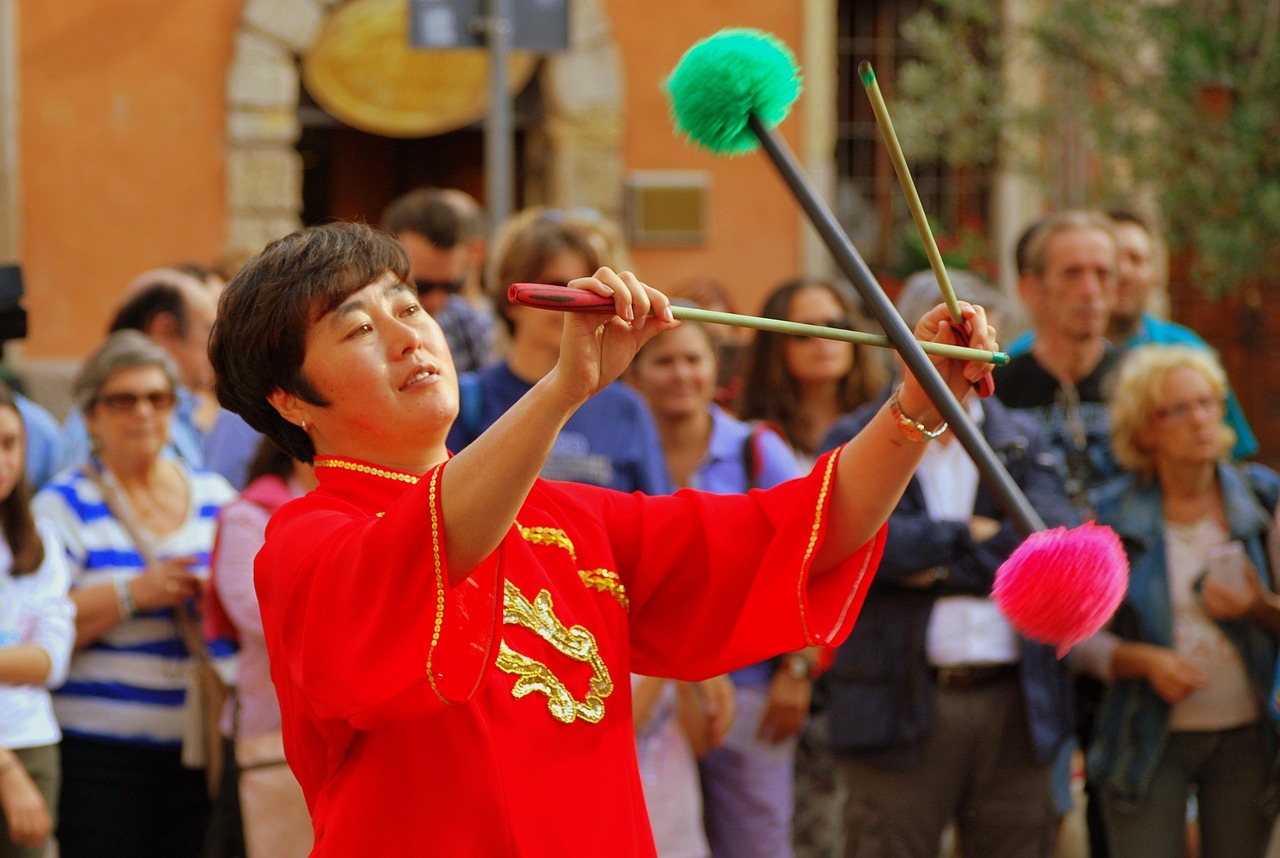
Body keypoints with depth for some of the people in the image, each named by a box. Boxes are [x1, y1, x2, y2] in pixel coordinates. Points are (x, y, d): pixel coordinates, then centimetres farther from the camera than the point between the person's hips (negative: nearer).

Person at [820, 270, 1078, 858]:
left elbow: (1057, 544, -3)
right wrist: (969, 536, -6)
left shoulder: (1021, 441, 14)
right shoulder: (856, 441, 6)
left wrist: (937, 567, -8)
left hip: (1015, 702, 3)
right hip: (900, 701, -3)